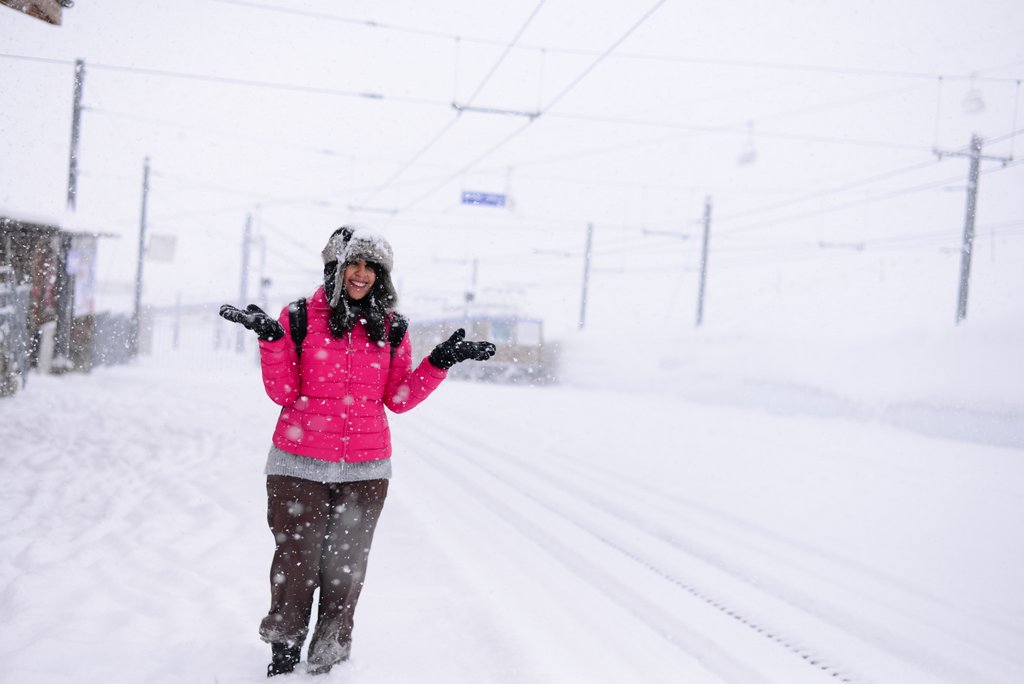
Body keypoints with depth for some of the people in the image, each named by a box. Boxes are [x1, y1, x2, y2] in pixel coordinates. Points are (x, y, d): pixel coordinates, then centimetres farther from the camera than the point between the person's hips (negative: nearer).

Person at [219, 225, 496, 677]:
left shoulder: (391, 329, 6)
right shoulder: (300, 317, -1)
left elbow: (399, 398, 6)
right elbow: (284, 392, -4)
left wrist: (440, 362, -3)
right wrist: (272, 339, -16)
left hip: (365, 469, 2)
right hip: (300, 464, -2)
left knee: (345, 568, 7)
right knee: (296, 562, 2)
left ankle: (327, 662, 22)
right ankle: (283, 657, 20)